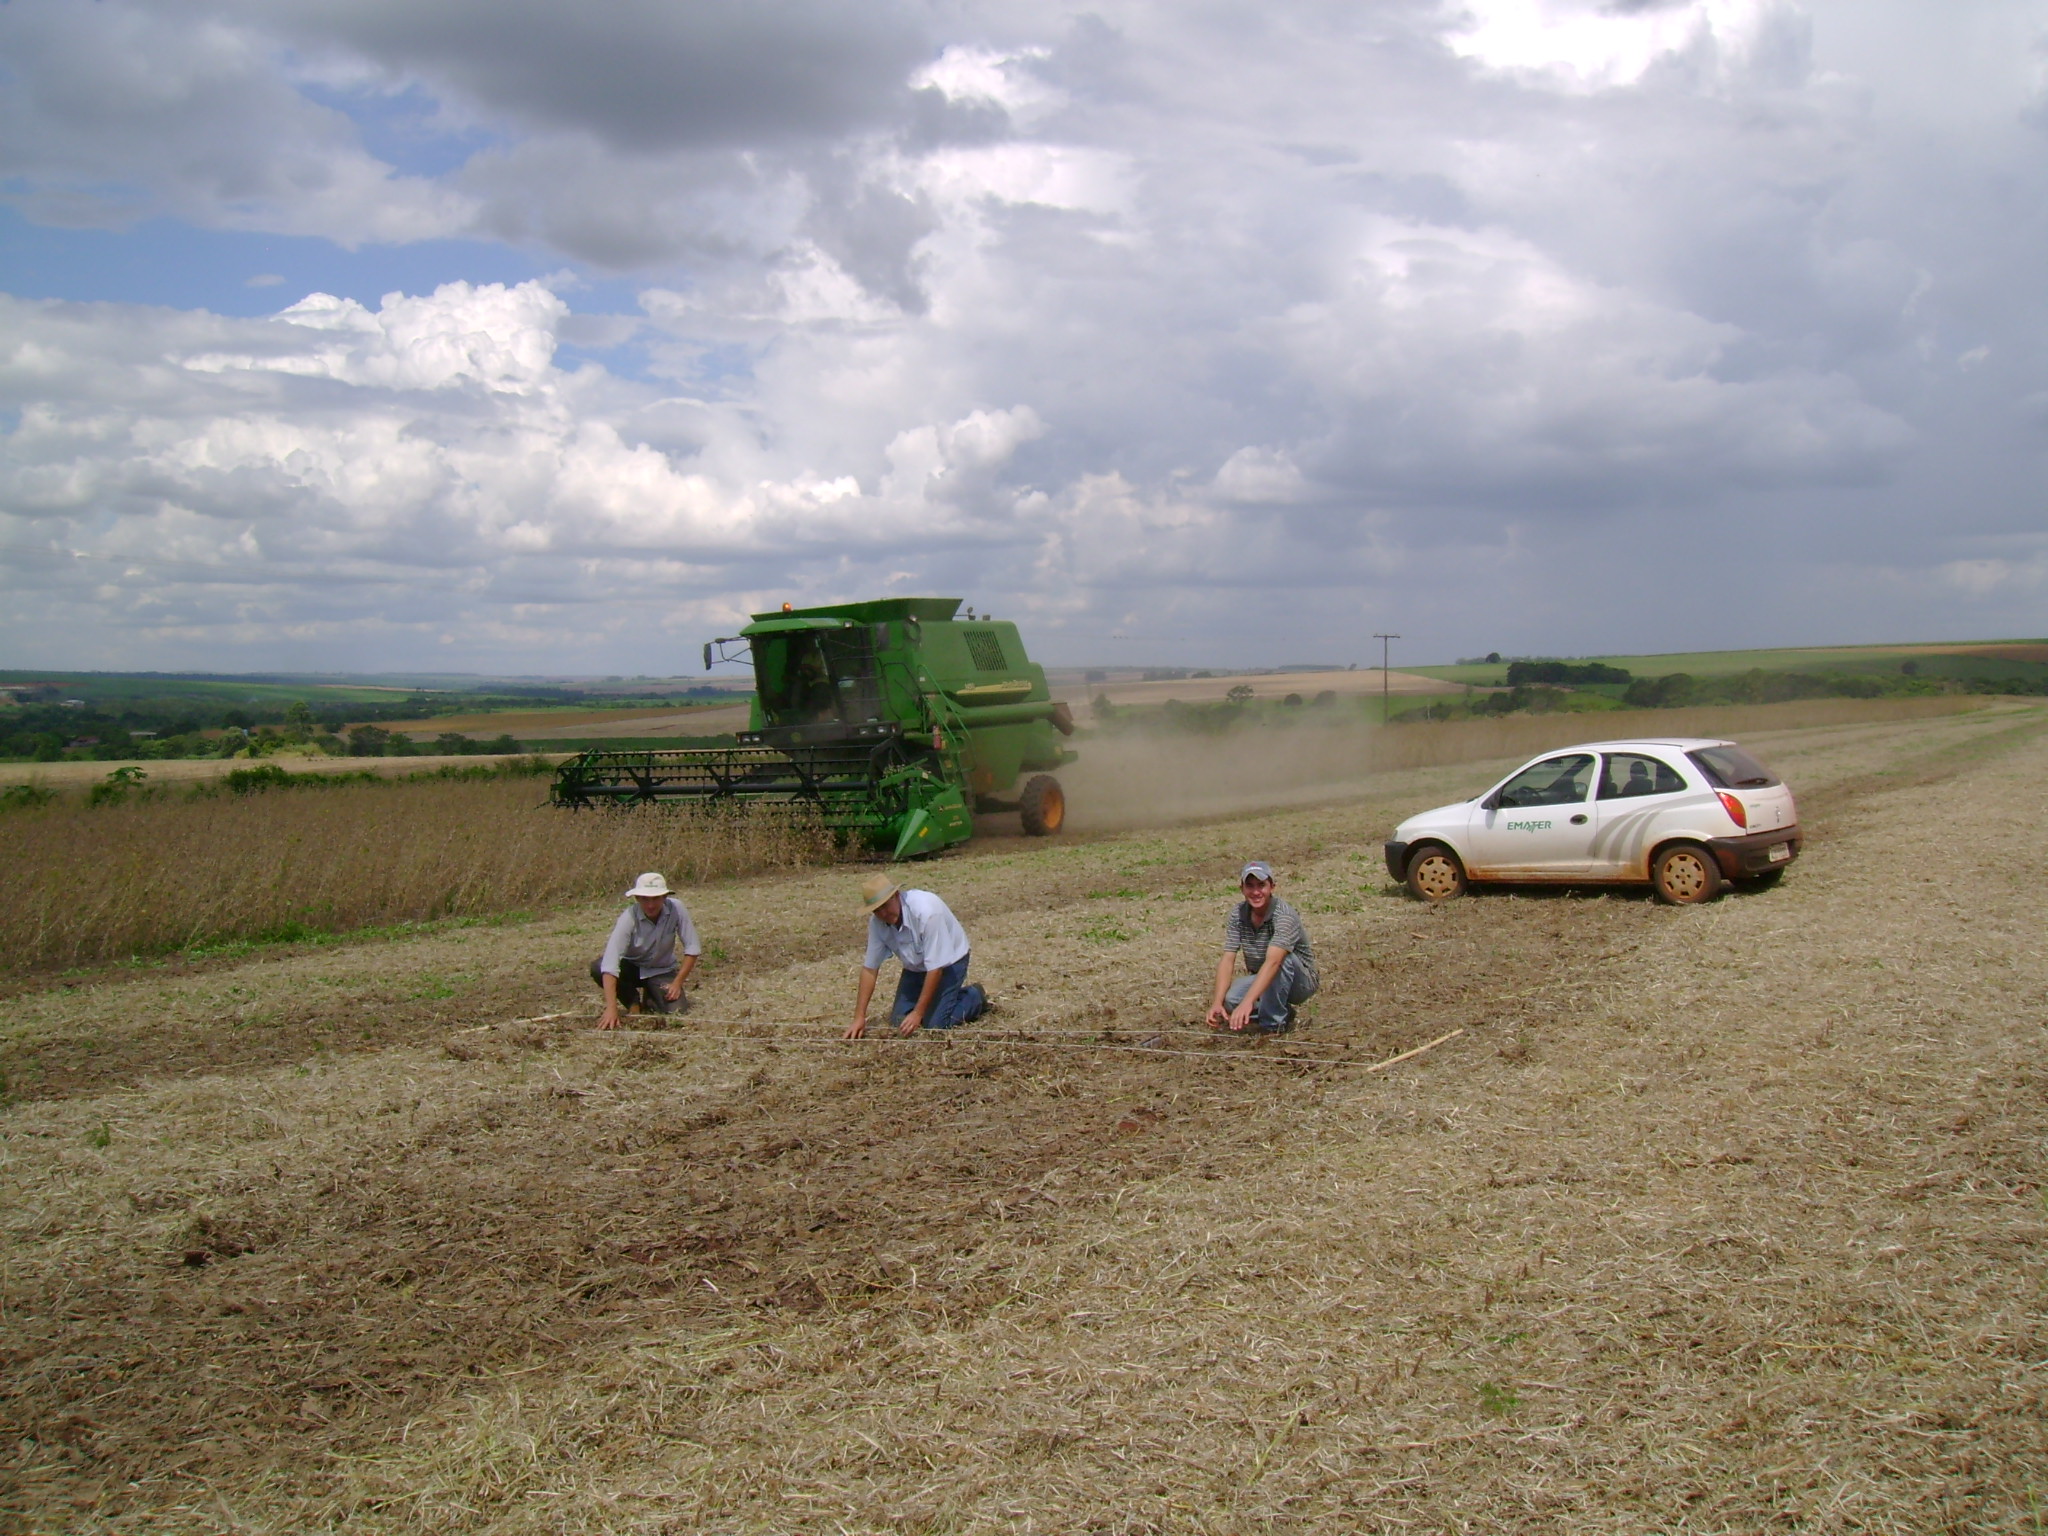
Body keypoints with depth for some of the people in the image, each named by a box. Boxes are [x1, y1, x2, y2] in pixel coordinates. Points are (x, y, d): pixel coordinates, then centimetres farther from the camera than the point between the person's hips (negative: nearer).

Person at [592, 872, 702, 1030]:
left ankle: (650, 1000, 13)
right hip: (630, 968, -1)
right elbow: (610, 963, -38)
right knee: (597, 967, -30)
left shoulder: (676, 909, -24)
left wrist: (677, 983, -21)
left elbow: (692, 948, -15)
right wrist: (611, 1008, -47)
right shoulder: (628, 918, -30)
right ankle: (633, 1002, -3)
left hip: (662, 971, 1)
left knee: (677, 1012, -23)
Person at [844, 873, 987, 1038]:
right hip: (915, 967, 6)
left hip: (948, 963, -6)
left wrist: (918, 1013, -29)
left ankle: (974, 997, 10)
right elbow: (869, 968, -10)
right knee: (898, 1020, -2)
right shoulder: (876, 922, -19)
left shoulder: (926, 911, -36)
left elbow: (935, 968, -31)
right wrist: (859, 1017, -14)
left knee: (934, 1023, -16)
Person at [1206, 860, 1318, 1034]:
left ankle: (1273, 1024, -19)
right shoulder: (1237, 914, -9)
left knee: (1283, 958, -35)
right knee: (1228, 999, -23)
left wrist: (1247, 1002, -54)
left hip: (1301, 982, -5)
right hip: (1262, 981, 5)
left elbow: (1272, 962, -42)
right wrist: (1217, 1002, -30)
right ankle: (1282, 1011, 5)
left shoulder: (1284, 916, -28)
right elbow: (1227, 960, -14)